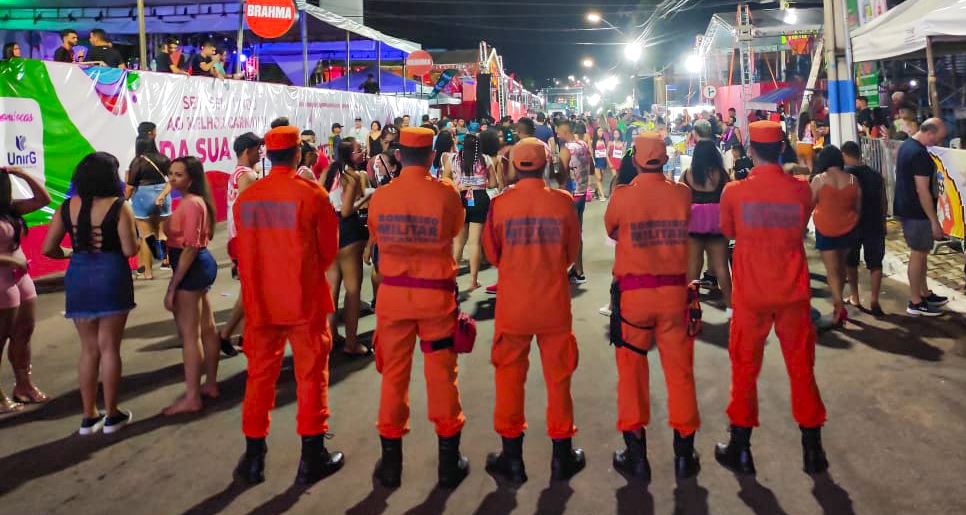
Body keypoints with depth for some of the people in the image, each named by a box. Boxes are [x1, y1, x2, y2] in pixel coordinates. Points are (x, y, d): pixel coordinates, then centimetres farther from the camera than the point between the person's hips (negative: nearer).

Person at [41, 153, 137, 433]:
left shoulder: (67, 207, 2)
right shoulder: (119, 207, -10)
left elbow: (48, 248, 2)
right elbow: (129, 250, -14)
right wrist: (135, 236, 6)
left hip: (78, 278, 4)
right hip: (111, 276, -4)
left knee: (88, 349, 14)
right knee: (109, 347, 5)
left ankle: (89, 417, 19)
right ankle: (112, 415, 13)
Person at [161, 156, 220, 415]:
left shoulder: (191, 204, -19)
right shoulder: (196, 201, 12)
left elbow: (190, 248, -23)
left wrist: (172, 287, -23)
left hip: (191, 268, -11)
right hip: (202, 265, 11)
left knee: (189, 335, -5)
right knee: (207, 329, 17)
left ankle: (192, 398, 2)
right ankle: (210, 384, 29)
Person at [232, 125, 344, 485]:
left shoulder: (246, 197, -1)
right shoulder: (312, 193, -11)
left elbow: (245, 251, 8)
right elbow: (329, 249, -3)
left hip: (260, 300, 3)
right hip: (306, 301, -3)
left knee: (260, 375, 13)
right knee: (311, 375, 8)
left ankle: (253, 458, 20)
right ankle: (312, 458, 13)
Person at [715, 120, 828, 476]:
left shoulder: (734, 192, -9)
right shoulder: (801, 190, -7)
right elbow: (801, 230, 9)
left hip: (750, 296, -1)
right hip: (794, 295, 1)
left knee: (745, 370, 11)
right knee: (801, 368, 13)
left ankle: (741, 450, 18)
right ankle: (812, 450, 21)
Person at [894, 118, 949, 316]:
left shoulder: (906, 145, 9)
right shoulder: (920, 154, -22)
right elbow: (922, 191, -23)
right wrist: (934, 221, -19)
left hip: (905, 209, 10)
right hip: (917, 212, -10)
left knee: (921, 252, 19)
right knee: (919, 254, -1)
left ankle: (925, 294, 30)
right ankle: (915, 303, 8)